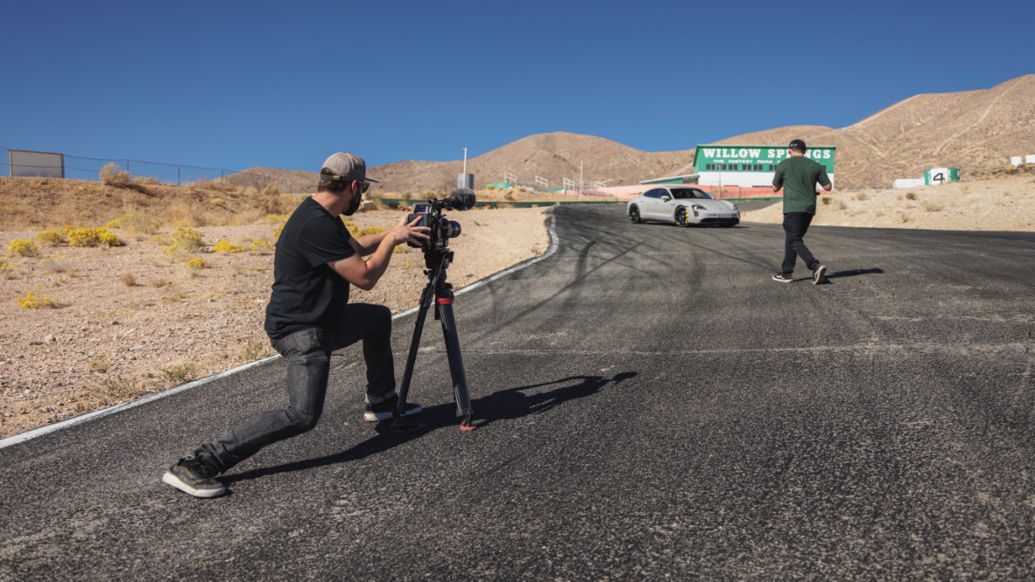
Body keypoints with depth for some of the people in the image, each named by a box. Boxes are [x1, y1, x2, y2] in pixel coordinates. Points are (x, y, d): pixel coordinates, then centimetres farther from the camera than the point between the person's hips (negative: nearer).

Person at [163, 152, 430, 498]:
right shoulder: (316, 226, -25)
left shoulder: (322, 216, 6)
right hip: (300, 331, -11)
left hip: (321, 319, 11)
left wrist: (394, 233, 14)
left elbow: (356, 247, 25)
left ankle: (382, 403, 37)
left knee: (379, 317, 27)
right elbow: (365, 277, -20)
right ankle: (196, 465, -19)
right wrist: (392, 239, -6)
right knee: (303, 414, -23)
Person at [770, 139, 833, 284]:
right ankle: (786, 272, 17)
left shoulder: (783, 165, -1)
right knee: (791, 238, 15)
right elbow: (828, 187, 7)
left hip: (793, 208, -5)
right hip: (809, 208, 5)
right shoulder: (816, 166, 7)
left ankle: (816, 266, -26)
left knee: (795, 240, -6)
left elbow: (775, 188, 8)